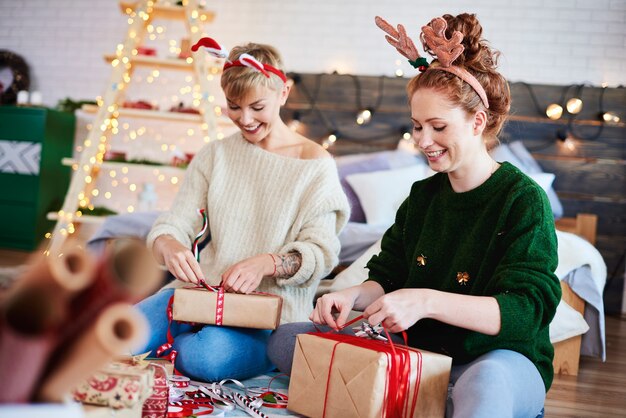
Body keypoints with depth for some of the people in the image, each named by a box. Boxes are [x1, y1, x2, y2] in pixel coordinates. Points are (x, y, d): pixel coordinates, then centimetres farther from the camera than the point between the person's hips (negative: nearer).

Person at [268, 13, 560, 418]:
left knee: (485, 382, -46)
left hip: (503, 359, -7)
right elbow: (387, 279, 10)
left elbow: (524, 311, -20)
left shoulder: (523, 199, -10)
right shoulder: (423, 195, 10)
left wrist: (426, 301, -33)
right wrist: (354, 296, -14)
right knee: (286, 339, -8)